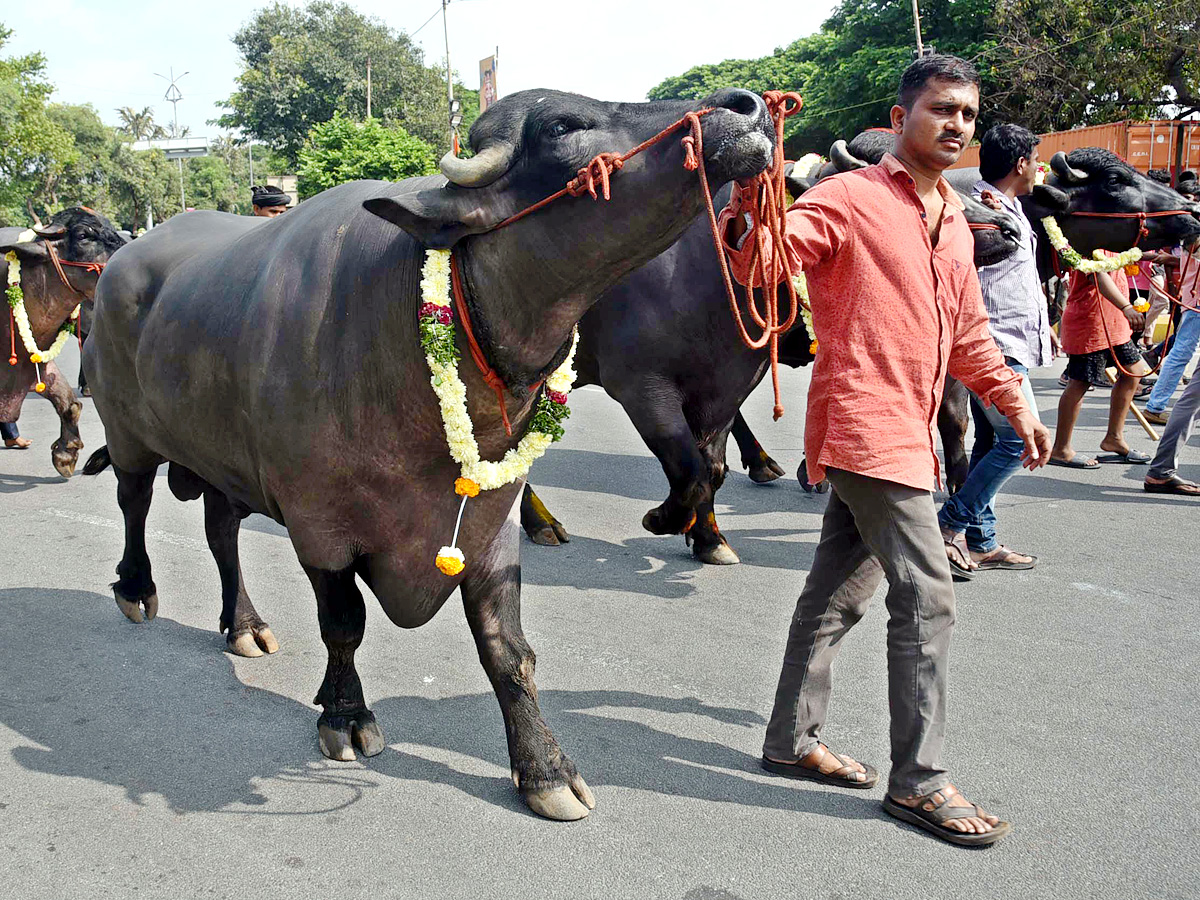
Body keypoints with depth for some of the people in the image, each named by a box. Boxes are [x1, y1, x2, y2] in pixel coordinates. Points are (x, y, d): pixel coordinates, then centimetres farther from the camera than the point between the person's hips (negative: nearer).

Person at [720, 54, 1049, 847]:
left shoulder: (954, 223, 18)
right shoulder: (848, 199, -7)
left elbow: (969, 332, 26)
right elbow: (759, 262, -19)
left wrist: (1016, 402, 21)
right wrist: (750, 197, -37)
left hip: (905, 435, 9)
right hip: (866, 429, -9)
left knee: (838, 594, 15)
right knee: (926, 599, -8)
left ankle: (793, 740, 27)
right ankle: (918, 780, 5)